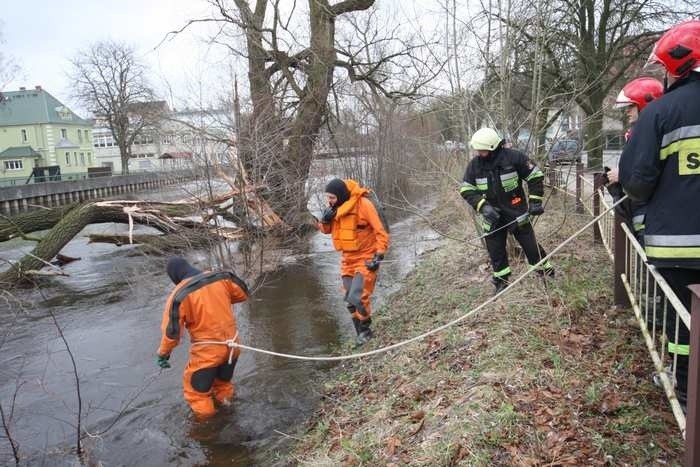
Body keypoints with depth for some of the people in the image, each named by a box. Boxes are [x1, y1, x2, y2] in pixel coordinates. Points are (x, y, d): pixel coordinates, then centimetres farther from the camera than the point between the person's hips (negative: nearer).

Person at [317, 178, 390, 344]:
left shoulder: (363, 204, -19)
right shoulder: (335, 207, 0)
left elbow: (381, 232, -16)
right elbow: (326, 230, 12)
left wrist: (379, 256, -21)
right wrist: (324, 220, -10)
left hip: (365, 259, -7)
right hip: (348, 260, 7)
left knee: (356, 298, -16)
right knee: (351, 302, 10)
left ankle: (365, 329, 9)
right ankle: (363, 335, 25)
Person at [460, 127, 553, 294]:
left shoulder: (513, 157, -16)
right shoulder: (474, 165, -7)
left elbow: (536, 176, -6)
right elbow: (466, 190, -3)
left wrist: (535, 201, -7)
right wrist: (483, 206, -16)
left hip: (517, 212, -3)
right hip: (492, 215, 3)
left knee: (530, 244, 6)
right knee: (495, 249, 7)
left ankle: (545, 270, 27)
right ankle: (501, 279, 25)